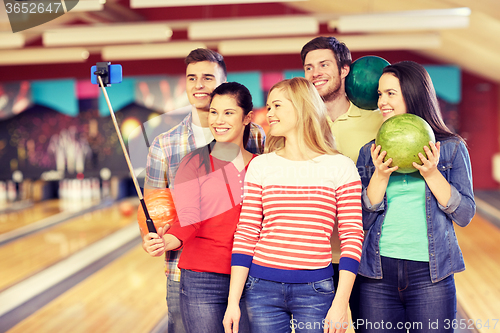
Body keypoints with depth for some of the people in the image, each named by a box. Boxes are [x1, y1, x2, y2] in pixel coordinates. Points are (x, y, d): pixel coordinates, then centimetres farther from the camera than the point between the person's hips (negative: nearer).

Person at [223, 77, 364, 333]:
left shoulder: (340, 167, 0)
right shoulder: (260, 166, 5)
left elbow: (352, 238, -1)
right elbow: (246, 235, 4)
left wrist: (340, 303, -8)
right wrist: (233, 302, -1)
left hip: (315, 292, -1)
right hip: (263, 288, 2)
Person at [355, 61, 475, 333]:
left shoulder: (451, 147, 3)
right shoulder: (370, 152, 8)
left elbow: (465, 216, -1)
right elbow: (363, 221, 3)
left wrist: (431, 173, -12)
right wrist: (381, 175, -10)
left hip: (430, 274, -1)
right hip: (378, 273, 2)